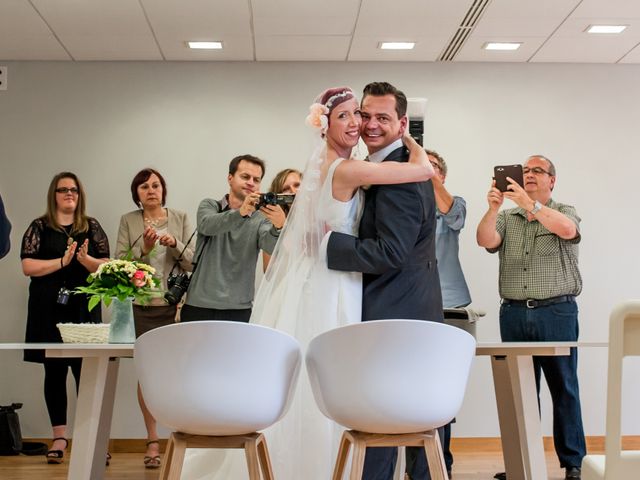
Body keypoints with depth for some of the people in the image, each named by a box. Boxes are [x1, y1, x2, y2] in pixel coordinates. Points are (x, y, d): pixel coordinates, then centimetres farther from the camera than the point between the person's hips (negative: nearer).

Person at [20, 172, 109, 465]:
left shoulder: (92, 227, 9)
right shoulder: (39, 228, 6)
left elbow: (106, 266, 5)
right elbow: (27, 266, -3)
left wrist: (85, 259, -15)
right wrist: (62, 261, -14)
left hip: (84, 309, 0)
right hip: (49, 311, 0)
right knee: (54, 372, 6)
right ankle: (59, 438, 15)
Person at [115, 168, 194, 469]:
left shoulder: (180, 218, 8)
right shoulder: (128, 221, 8)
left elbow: (191, 263, 4)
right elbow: (120, 263, 2)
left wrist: (174, 244, -12)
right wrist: (144, 248, -12)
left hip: (174, 304, 0)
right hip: (141, 305, 0)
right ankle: (153, 440, 7)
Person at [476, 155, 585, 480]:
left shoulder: (564, 212, 7)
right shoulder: (507, 218, 14)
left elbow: (567, 230, -17)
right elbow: (486, 241, -4)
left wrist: (530, 203, -28)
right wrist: (493, 208, -21)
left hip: (556, 311, -3)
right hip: (514, 314, 3)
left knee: (563, 388, 0)